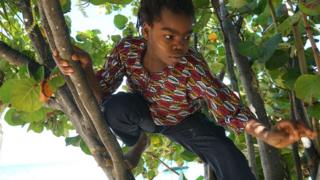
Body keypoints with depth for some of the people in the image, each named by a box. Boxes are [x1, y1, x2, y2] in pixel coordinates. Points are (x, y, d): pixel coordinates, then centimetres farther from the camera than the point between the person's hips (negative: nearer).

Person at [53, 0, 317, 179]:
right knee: (116, 107, -33)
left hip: (182, 121, -1)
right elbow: (101, 94, -23)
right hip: (146, 115, 2)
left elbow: (226, 106, -38)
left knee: (230, 158, -26)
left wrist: (266, 134, -57)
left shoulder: (191, 66, -35)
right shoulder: (127, 50, -28)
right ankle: (139, 143, 3)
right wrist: (87, 70, -46)